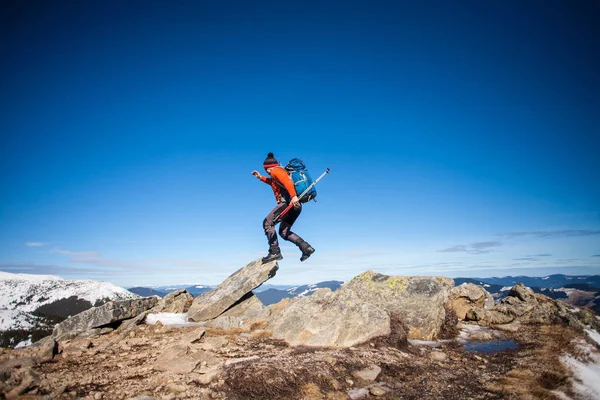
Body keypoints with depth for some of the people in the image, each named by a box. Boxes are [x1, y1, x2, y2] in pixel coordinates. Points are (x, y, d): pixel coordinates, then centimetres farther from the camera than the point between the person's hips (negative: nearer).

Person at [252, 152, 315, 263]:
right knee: (283, 232, 13)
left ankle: (275, 252, -14)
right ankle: (306, 247, -1)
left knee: (267, 223, -5)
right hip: (296, 205, 10)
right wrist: (261, 177, 52)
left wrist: (293, 196, -34)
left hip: (288, 203, -10)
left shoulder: (275, 171, 0)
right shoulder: (281, 171, 29)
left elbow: (287, 182, -20)